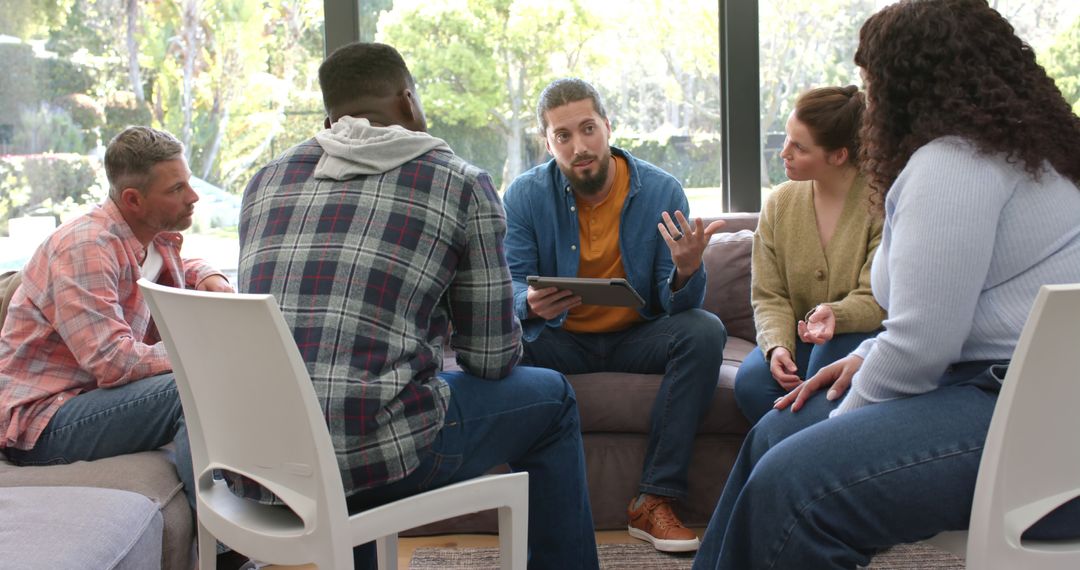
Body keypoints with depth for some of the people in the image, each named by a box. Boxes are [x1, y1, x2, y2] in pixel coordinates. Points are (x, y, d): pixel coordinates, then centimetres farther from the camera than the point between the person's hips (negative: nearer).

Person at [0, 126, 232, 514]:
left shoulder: (157, 238, 8)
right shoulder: (85, 248, -20)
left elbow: (180, 270, 34)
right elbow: (113, 362, -29)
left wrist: (210, 279, 9)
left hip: (93, 395, 10)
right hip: (39, 420, -10)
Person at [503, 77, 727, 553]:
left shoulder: (661, 191, -8)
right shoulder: (525, 195, -6)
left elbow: (678, 306, -9)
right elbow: (508, 289, -10)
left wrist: (686, 271, -34)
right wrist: (530, 303, -35)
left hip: (638, 336, 1)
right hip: (560, 340, 0)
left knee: (704, 331, -28)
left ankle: (654, 500, -23)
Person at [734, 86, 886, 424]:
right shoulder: (780, 202, 4)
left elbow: (879, 300, -16)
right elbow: (769, 295, 2)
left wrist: (834, 315, -37)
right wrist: (777, 346, -18)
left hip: (864, 334, -3)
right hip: (800, 336, 4)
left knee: (831, 352, -37)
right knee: (750, 380, -26)